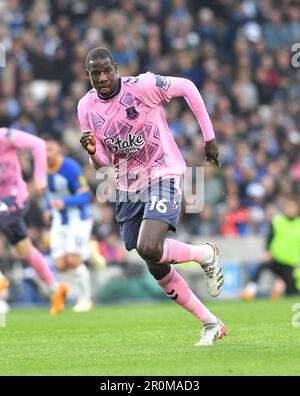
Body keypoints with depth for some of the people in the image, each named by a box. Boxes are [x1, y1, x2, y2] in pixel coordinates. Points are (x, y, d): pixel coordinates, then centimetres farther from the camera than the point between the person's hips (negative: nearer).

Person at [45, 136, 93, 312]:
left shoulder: (71, 168, -21)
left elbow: (85, 197, -20)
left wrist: (63, 203, -34)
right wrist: (50, 208, 2)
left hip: (79, 219, -6)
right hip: (60, 222, 6)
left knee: (73, 261, -15)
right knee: (61, 265, -5)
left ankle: (86, 299, 4)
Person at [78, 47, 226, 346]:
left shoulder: (142, 86, -16)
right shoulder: (86, 107, 0)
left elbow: (186, 87, -2)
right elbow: (102, 164, 8)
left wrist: (209, 137, 0)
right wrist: (92, 151, -17)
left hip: (162, 174, -6)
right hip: (127, 188, 6)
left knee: (149, 248, -28)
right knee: (157, 268, 7)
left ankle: (205, 254, 2)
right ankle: (211, 324, 21)